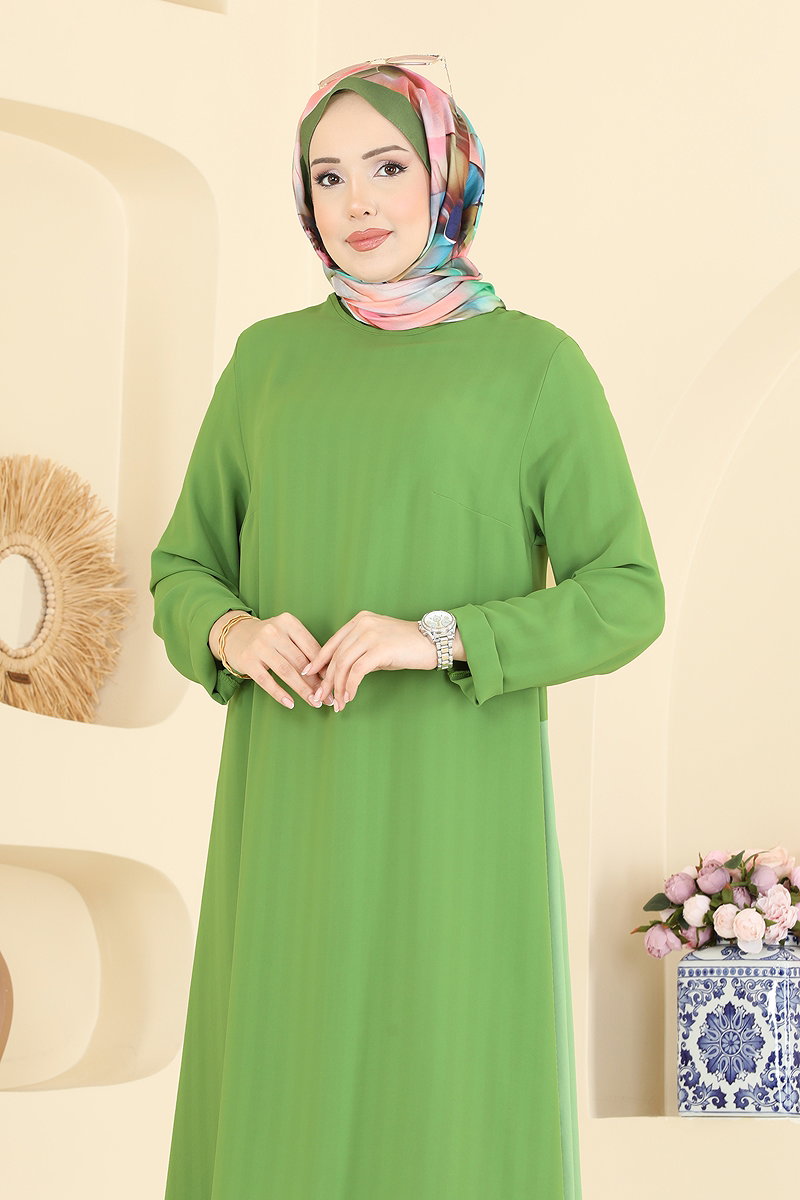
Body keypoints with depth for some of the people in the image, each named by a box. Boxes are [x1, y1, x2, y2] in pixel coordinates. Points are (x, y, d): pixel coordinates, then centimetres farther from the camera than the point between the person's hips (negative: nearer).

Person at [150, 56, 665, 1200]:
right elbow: (185, 572, 12)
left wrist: (441, 637, -19)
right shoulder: (269, 358, 10)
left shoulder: (536, 362, 0)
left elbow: (624, 598, -4)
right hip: (291, 806, 3)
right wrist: (235, 636, -12)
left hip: (455, 804, -3)